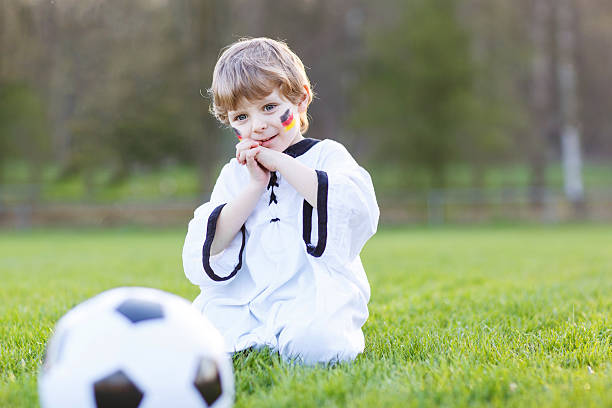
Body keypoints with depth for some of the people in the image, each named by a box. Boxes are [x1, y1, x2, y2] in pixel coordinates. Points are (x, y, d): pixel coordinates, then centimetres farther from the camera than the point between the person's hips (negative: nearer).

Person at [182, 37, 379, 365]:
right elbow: (207, 249, 3)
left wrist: (281, 161, -9)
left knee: (313, 342, -36)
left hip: (313, 297, -4)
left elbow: (358, 209, -16)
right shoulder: (234, 175, 17)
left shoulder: (327, 155, 7)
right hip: (243, 303, 4)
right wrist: (255, 186, -6)